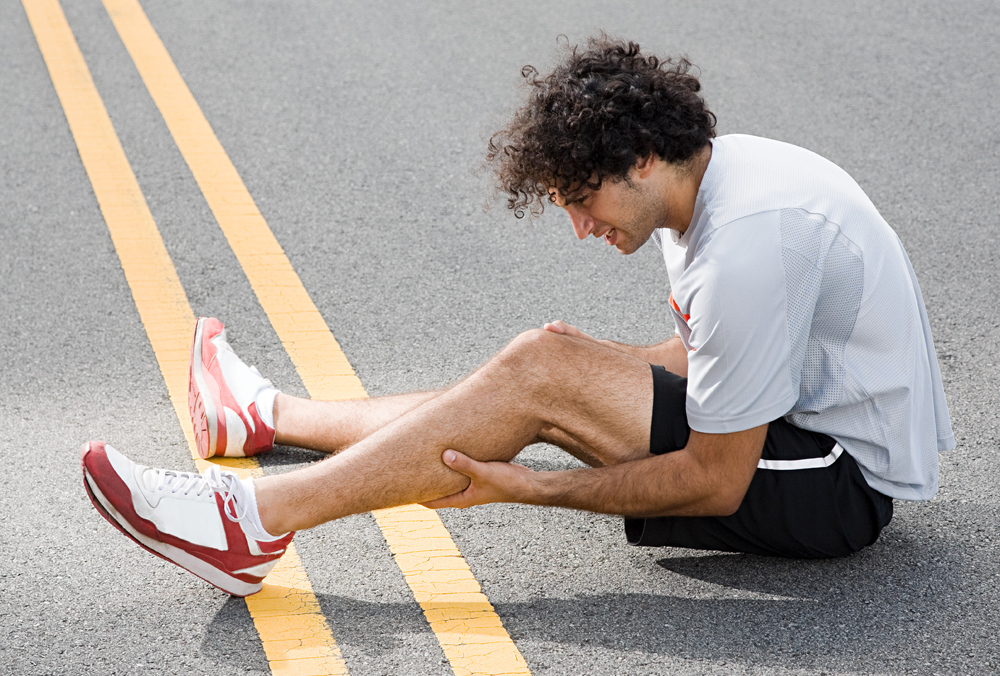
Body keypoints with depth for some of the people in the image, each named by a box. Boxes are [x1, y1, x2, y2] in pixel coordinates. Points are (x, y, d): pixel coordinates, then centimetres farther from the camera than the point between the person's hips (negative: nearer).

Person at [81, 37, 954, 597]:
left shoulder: (746, 244, -27)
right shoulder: (719, 167, 3)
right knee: (541, 375, 9)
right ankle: (273, 415, 26)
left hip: (842, 480, -9)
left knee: (541, 369, -19)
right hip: (820, 418, 9)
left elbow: (717, 483, -22)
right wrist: (599, 366, -1)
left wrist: (530, 485, -18)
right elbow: (718, 352, 16)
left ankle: (254, 524, -17)